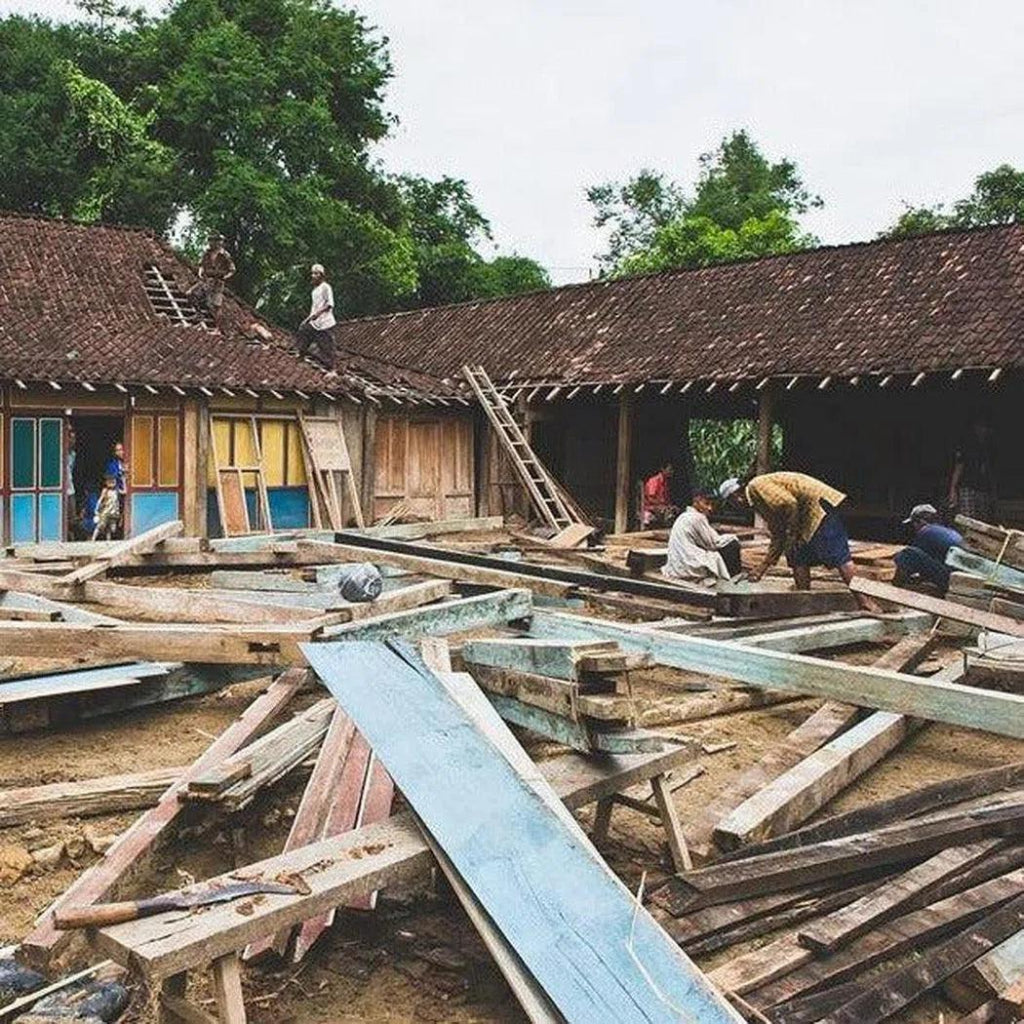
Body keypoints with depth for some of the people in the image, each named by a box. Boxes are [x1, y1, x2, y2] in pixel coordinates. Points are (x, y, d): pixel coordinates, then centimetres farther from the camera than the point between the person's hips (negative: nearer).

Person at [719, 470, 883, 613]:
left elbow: (789, 503, -19)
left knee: (838, 557, -16)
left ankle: (864, 601, -20)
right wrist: (761, 569, 24)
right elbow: (777, 539, 24)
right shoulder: (758, 504, 24)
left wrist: (791, 535, -9)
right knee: (798, 559, 9)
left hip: (820, 504, -10)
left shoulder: (756, 486, -6)